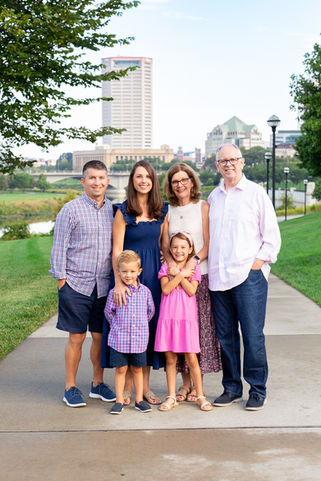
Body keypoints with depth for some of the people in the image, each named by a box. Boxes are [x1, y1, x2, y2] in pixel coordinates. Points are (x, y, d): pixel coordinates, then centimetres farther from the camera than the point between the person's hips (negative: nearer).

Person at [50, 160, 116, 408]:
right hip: (76, 284, -3)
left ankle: (98, 383, 25)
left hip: (104, 285, 4)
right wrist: (61, 279, -4)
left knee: (100, 336, 9)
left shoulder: (114, 210, 9)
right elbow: (59, 248, -2)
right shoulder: (70, 210, -3)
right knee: (76, 337, 2)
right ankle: (70, 387, 15)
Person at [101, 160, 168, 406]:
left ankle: (145, 386, 19)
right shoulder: (124, 212, -6)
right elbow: (117, 250, -9)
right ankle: (127, 388, 11)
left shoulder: (161, 211, 7)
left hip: (154, 274, 4)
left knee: (150, 327, 8)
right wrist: (118, 282, -19)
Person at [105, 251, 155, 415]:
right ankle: (119, 401, 13)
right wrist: (118, 326, 4)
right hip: (119, 338, -1)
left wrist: (141, 324, 9)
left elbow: (151, 310, 12)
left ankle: (139, 400, 21)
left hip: (139, 339, 2)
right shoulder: (114, 292, -5)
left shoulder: (145, 291, 0)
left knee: (137, 369, 11)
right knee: (121, 369, 4)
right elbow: (109, 312, 5)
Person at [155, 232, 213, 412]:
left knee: (191, 358, -1)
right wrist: (181, 275, -9)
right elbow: (165, 289, -7)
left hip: (187, 317, -1)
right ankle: (172, 397, 14)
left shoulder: (194, 268, 5)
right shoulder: (165, 267, 8)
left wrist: (178, 274, -9)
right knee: (170, 358, 5)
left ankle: (200, 395, 10)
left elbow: (191, 291, -8)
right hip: (168, 316, 1)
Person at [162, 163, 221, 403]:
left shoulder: (203, 207, 2)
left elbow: (208, 244, -4)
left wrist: (193, 261, -18)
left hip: (200, 275, -3)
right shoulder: (168, 211, 11)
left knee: (200, 327, -2)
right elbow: (165, 246, 6)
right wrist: (172, 264, -13)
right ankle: (186, 382, 14)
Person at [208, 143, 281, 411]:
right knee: (225, 335, 8)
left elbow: (272, 236, 1)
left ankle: (258, 390, 8)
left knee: (253, 335, -4)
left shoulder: (256, 193, 2)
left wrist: (259, 261, -9)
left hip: (249, 275, -4)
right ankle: (232, 388, 19)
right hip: (218, 277, 5)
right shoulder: (213, 197, 15)